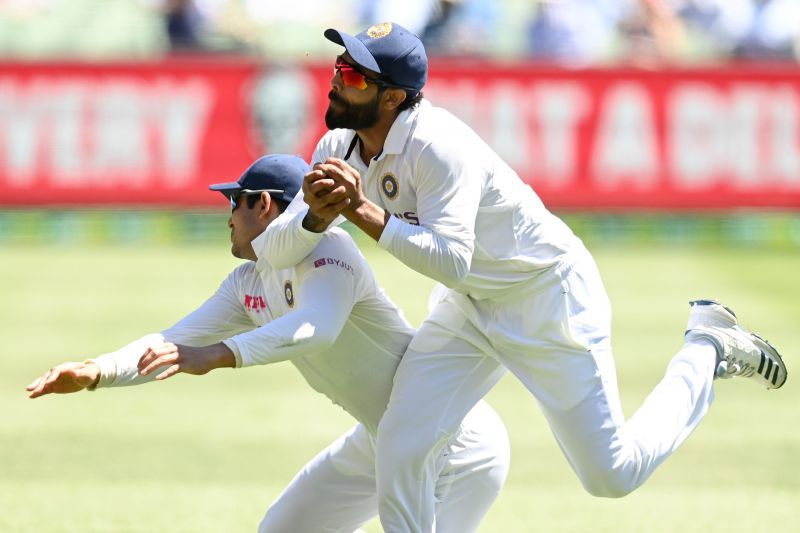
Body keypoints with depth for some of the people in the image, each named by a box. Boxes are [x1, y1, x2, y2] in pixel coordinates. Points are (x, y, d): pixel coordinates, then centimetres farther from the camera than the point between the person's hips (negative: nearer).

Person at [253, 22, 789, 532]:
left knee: (612, 474, -2)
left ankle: (707, 350, 19)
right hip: (468, 308, 7)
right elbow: (275, 251, -7)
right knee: (401, 448, -7)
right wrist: (317, 216, -29)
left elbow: (451, 261, -39)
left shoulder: (436, 145, -31)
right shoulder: (338, 149, -6)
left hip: (549, 295, -7)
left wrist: (365, 213, -43)